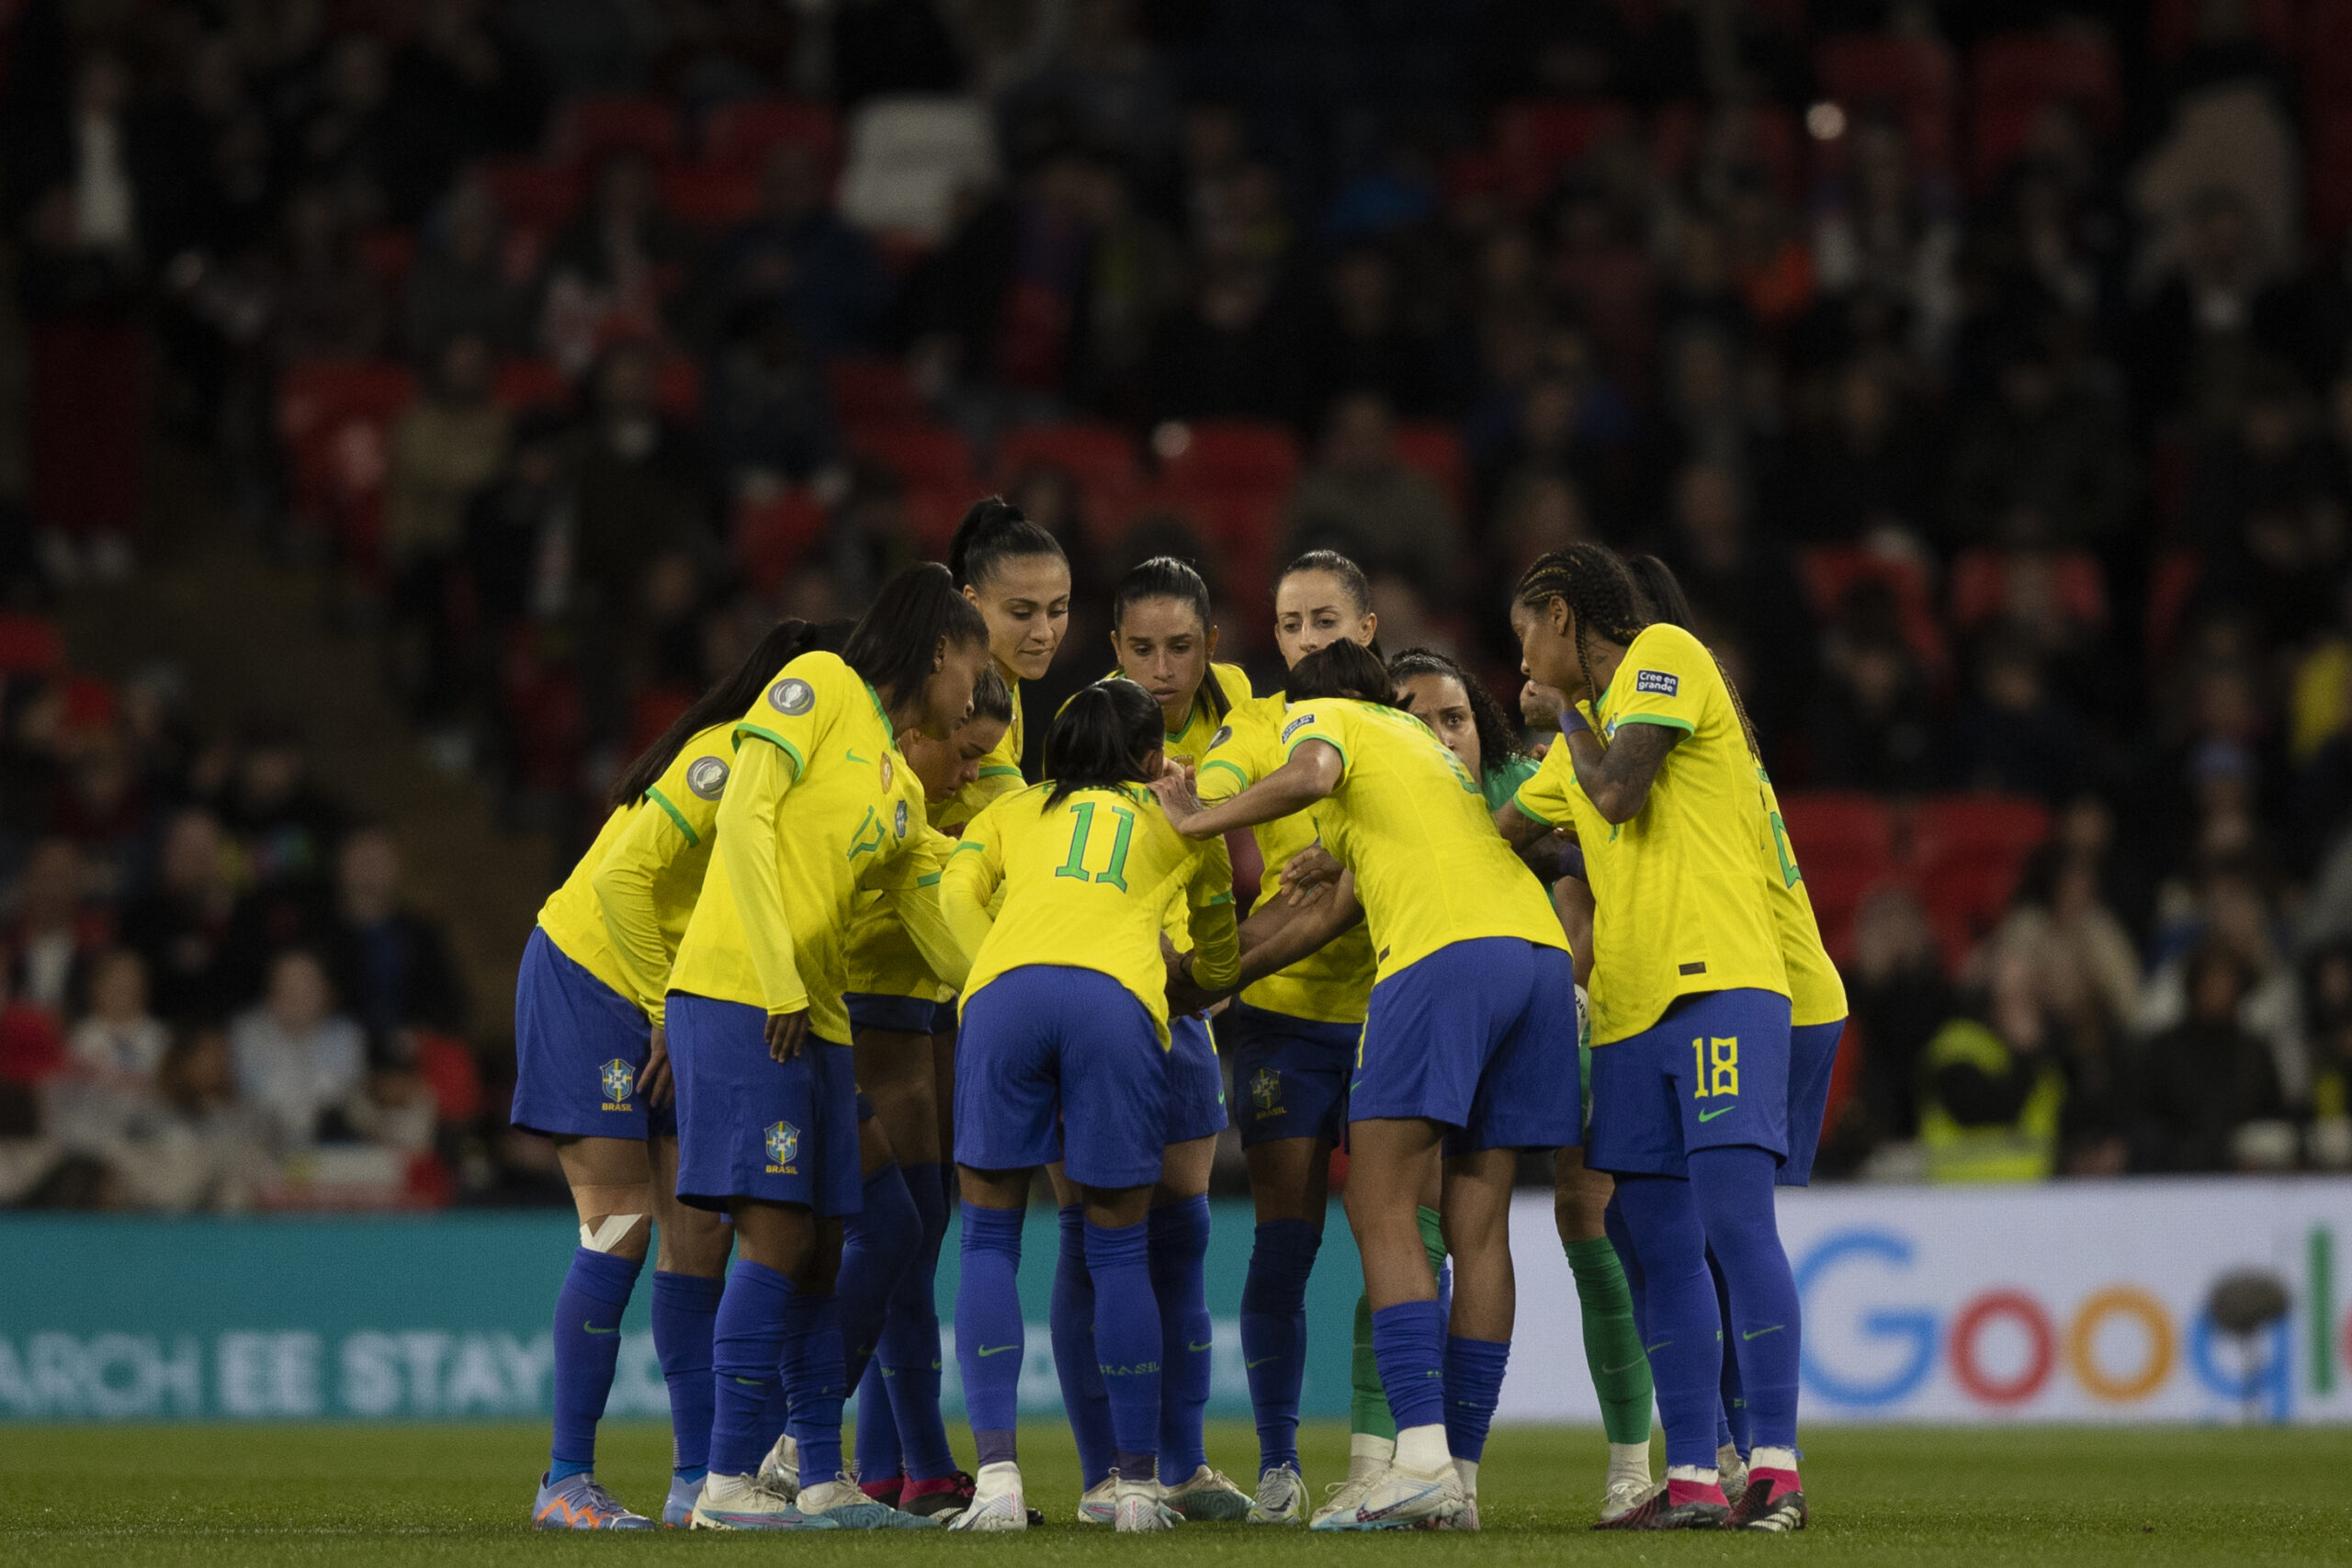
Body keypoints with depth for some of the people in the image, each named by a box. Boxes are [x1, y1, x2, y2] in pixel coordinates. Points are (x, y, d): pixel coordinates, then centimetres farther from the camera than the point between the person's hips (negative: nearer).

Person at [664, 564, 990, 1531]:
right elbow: (744, 816, -11)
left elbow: (946, 941, 20)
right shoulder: (820, 688, 0)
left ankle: (822, 1479, 12)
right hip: (739, 995, -9)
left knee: (818, 1253, 8)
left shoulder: (901, 790, 22)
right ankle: (726, 1483, -12)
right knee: (777, 1235, -13)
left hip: (816, 1015, 9)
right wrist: (778, 980, -16)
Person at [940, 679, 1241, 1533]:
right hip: (1118, 997, 0)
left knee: (989, 1238, 9)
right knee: (1119, 1250, 11)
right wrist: (1189, 990, 60)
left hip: (1004, 990, 0)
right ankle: (1136, 1485, 12)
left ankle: (997, 1474, -5)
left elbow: (959, 891, 13)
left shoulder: (1012, 811, 31)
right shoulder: (1182, 825, 31)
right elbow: (1221, 955, 41)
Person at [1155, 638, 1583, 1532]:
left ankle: (1422, 1454, -20)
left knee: (1382, 1212, -7)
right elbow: (1331, 912, 37)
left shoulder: (1319, 712, 14)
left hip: (1446, 953, -7)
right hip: (1539, 948, 7)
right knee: (1478, 1227, 6)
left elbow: (1309, 774, -12)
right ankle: (1460, 1477, 3)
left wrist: (1198, 821, 0)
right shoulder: (1424, 744, 37)